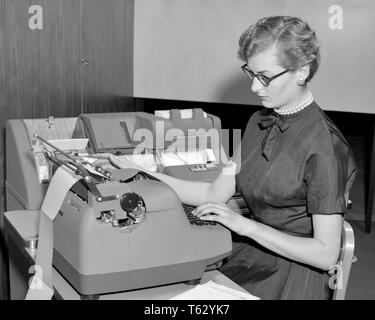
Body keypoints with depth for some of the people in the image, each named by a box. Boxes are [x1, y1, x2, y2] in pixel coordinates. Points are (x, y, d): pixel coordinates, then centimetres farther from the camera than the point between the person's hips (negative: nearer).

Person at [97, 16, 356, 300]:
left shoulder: (323, 145, -19)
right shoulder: (260, 122, 7)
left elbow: (326, 254, -19)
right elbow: (216, 193, 6)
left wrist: (246, 225, -23)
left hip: (292, 278, -7)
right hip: (248, 255, 7)